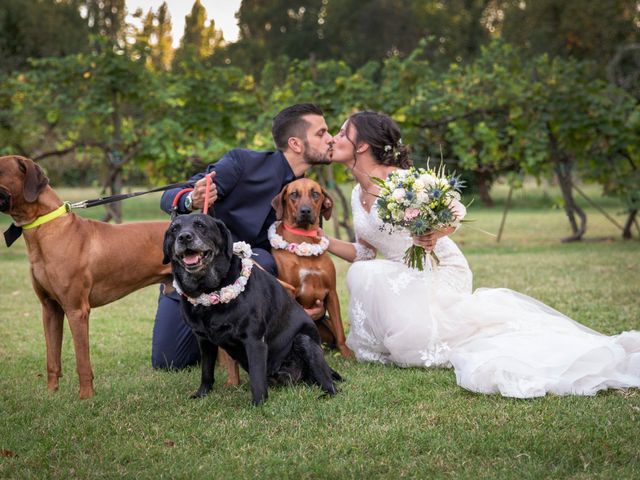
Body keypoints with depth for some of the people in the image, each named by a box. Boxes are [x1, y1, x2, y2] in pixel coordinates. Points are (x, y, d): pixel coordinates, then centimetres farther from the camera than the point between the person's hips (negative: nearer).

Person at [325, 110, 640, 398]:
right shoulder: (358, 194, 8)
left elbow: (455, 211, -14)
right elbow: (364, 252, 13)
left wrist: (437, 234, -34)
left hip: (440, 271, -8)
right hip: (405, 277, 8)